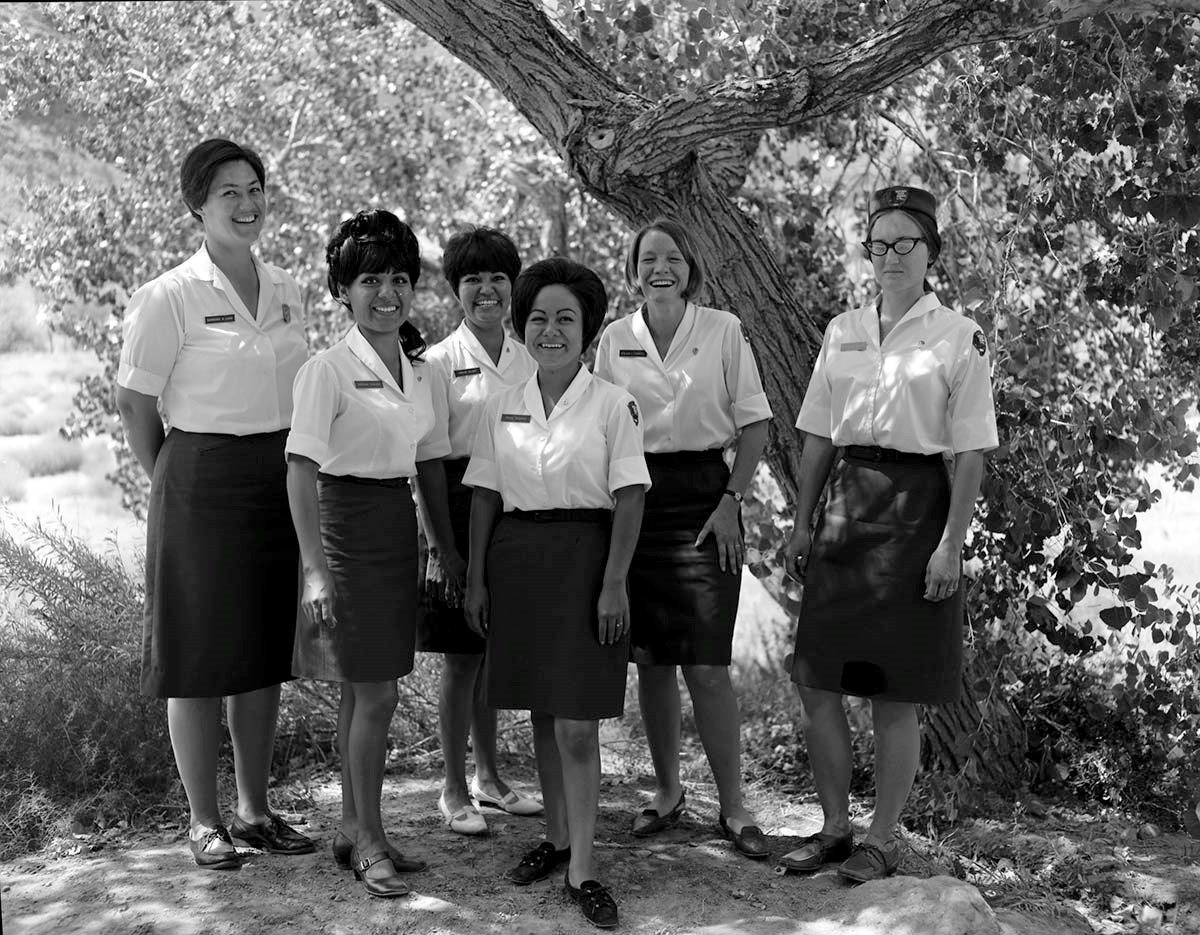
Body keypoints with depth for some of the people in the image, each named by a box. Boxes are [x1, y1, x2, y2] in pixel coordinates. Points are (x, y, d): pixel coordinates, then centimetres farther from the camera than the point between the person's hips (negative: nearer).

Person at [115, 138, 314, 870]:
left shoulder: (286, 290, 7)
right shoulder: (170, 298, -10)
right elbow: (135, 403, -5)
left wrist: (293, 477, 12)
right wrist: (176, 482, 2)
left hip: (280, 481, 6)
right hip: (203, 486, -6)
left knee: (265, 650, 12)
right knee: (200, 657, 3)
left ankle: (256, 809, 25)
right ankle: (204, 820, 16)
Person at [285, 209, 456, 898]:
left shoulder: (420, 371, 9)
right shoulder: (329, 369, -11)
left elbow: (431, 465, 16)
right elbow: (301, 471, -15)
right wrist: (316, 568, -21)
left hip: (400, 525, 7)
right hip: (347, 523, -7)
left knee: (364, 690, 13)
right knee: (375, 693, -5)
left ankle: (355, 830, 23)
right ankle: (369, 840, 7)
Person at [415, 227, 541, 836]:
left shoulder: (527, 361, 9)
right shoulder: (441, 361, -5)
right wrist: (443, 544, -14)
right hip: (462, 508, -4)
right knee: (462, 658, 1)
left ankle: (488, 776, 26)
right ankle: (454, 790, 11)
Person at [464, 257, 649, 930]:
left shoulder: (613, 404, -5)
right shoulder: (503, 407, 8)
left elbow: (629, 499, -7)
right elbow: (485, 497, 10)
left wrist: (614, 583, -13)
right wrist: (476, 578, 6)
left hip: (583, 559, -4)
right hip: (516, 559, 4)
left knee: (578, 723, -6)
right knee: (542, 713, 13)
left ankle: (582, 869, 1)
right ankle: (557, 838, 27)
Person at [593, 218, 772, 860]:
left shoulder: (722, 331, -1)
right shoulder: (614, 339, 6)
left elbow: (755, 425, 1)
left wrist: (730, 502, -9)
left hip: (703, 499, -3)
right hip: (635, 500, 3)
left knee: (706, 667, -6)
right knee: (651, 662, 8)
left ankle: (733, 806, 6)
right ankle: (667, 791, 24)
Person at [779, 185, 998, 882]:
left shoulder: (960, 338, -4)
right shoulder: (842, 332, 10)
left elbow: (972, 455, -7)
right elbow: (817, 438, 13)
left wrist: (951, 544, -13)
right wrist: (802, 525, 9)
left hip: (916, 505, -5)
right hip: (846, 506, 5)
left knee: (895, 695, 1)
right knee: (817, 685, 5)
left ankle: (884, 838, 15)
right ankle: (835, 826, 20)